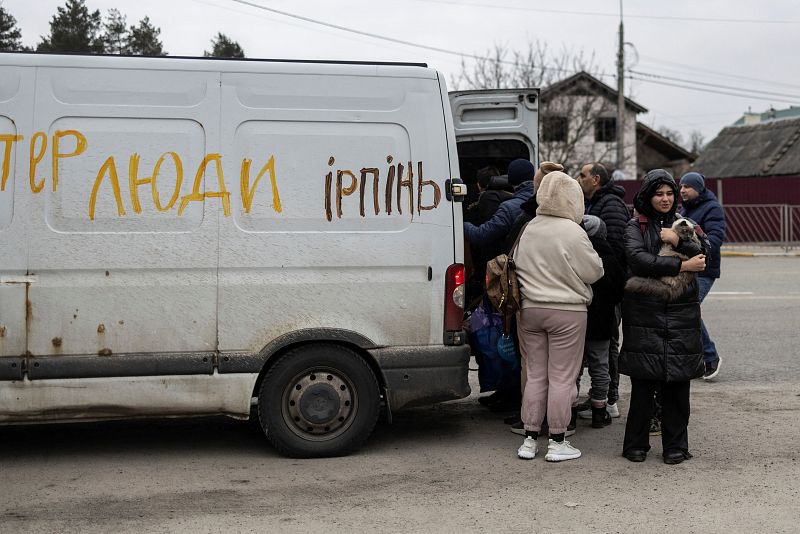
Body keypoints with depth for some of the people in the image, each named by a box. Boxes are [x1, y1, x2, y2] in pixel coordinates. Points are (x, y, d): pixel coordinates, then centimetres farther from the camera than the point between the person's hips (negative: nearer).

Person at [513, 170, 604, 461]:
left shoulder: (528, 230, 4)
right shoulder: (573, 233, -14)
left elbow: (516, 266, 13)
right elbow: (594, 272, -8)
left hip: (528, 309, 5)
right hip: (566, 311, -5)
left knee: (534, 375, 12)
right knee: (562, 378, 3)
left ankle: (529, 439, 15)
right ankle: (557, 442, 8)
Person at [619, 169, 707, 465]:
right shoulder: (636, 226, 5)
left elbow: (701, 256, 2)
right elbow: (638, 258, -13)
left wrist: (679, 240, -13)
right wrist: (682, 266, -14)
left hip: (681, 313, 3)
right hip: (644, 314, -3)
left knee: (678, 380, 2)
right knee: (643, 381, -2)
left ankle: (675, 445, 12)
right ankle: (636, 444, 9)